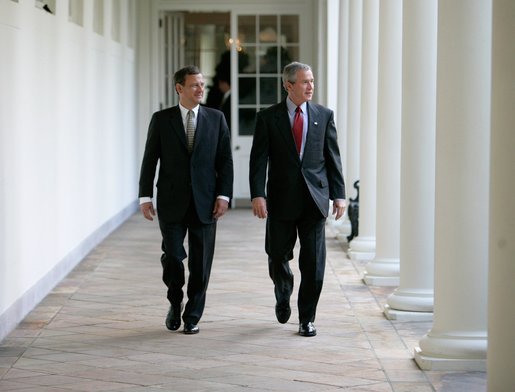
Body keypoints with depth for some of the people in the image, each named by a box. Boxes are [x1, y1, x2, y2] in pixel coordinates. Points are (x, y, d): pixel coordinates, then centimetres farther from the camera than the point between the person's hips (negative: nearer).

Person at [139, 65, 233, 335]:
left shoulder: (216, 118, 5)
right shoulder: (161, 119, 3)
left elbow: (225, 160, 5)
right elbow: (150, 160, 4)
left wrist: (224, 195, -5)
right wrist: (145, 197, -3)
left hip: (205, 202, 1)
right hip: (171, 202, -1)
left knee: (200, 263, 3)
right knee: (172, 256, -6)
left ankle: (192, 316, 16)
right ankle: (175, 304, 21)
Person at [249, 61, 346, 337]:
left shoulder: (324, 115, 7)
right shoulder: (268, 118, 1)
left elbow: (333, 157, 7)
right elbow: (258, 160, -4)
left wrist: (338, 194, 0)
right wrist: (257, 195, -15)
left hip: (314, 199, 1)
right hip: (281, 200, -1)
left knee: (314, 263, -2)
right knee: (277, 258, 7)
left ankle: (307, 319, 9)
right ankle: (283, 298, 38)